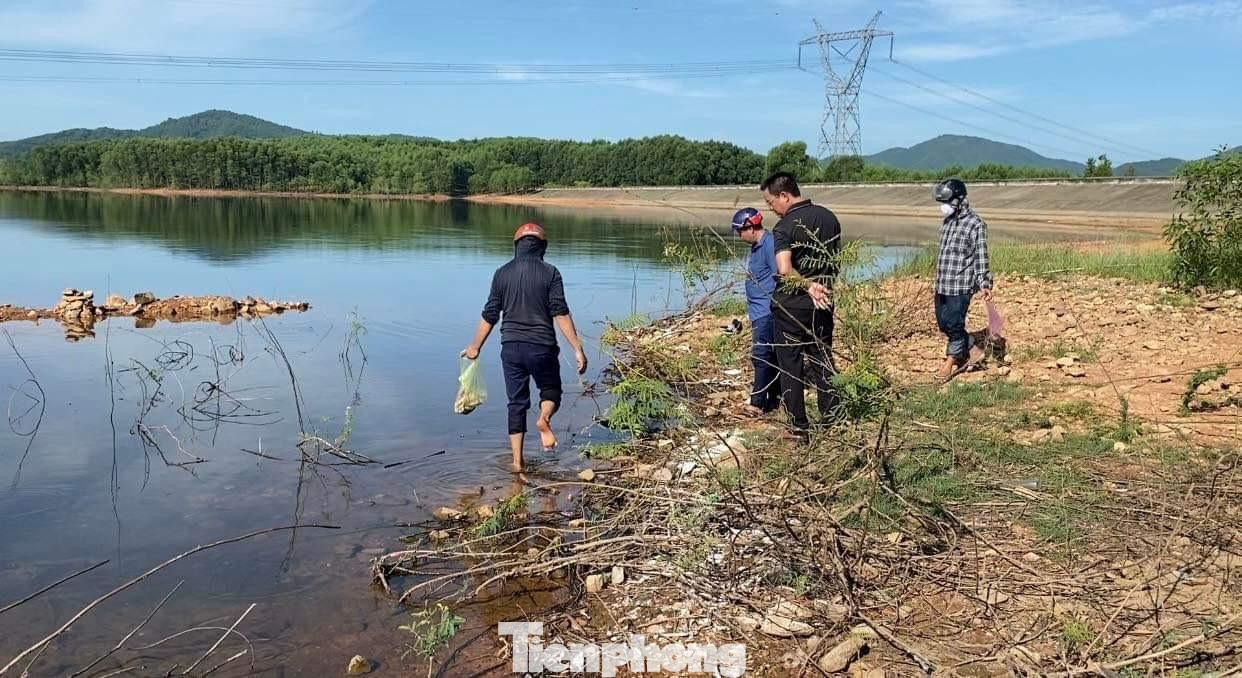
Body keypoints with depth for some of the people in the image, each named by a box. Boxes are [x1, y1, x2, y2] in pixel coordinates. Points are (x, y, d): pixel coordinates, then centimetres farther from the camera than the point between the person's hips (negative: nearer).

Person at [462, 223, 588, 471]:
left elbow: (489, 315, 6)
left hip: (511, 347, 2)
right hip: (542, 346, -2)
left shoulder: (502, 273, 3)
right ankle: (544, 418, -16)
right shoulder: (549, 272, -5)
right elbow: (561, 314, -11)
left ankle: (517, 462, 10)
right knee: (551, 390, 19)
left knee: (516, 403, 12)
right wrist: (578, 349, -8)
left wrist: (475, 347, 18)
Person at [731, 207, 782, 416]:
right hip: (759, 311, 10)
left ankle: (759, 403, -8)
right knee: (771, 356, 14)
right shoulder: (756, 246, 15)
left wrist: (774, 307, -19)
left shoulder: (770, 244, -16)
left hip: (766, 311, -10)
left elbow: (780, 278, -19)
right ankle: (774, 399, 20)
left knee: (761, 355, -10)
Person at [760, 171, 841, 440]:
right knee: (823, 363, 15)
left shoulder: (785, 226, -16)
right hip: (822, 304, 6)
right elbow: (836, 262, 14)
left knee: (791, 366, 5)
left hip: (790, 305, -6)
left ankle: (800, 429, 9)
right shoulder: (829, 217, 5)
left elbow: (784, 269, -31)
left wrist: (808, 285, -19)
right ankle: (832, 422, 19)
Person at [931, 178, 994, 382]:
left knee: (954, 323, -4)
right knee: (943, 323, 10)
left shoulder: (975, 224, -9)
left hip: (962, 284, -8)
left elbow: (981, 257, -10)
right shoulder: (948, 222, 14)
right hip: (942, 284, 8)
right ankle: (972, 350, 27)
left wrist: (984, 284, -16)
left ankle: (951, 360, 12)